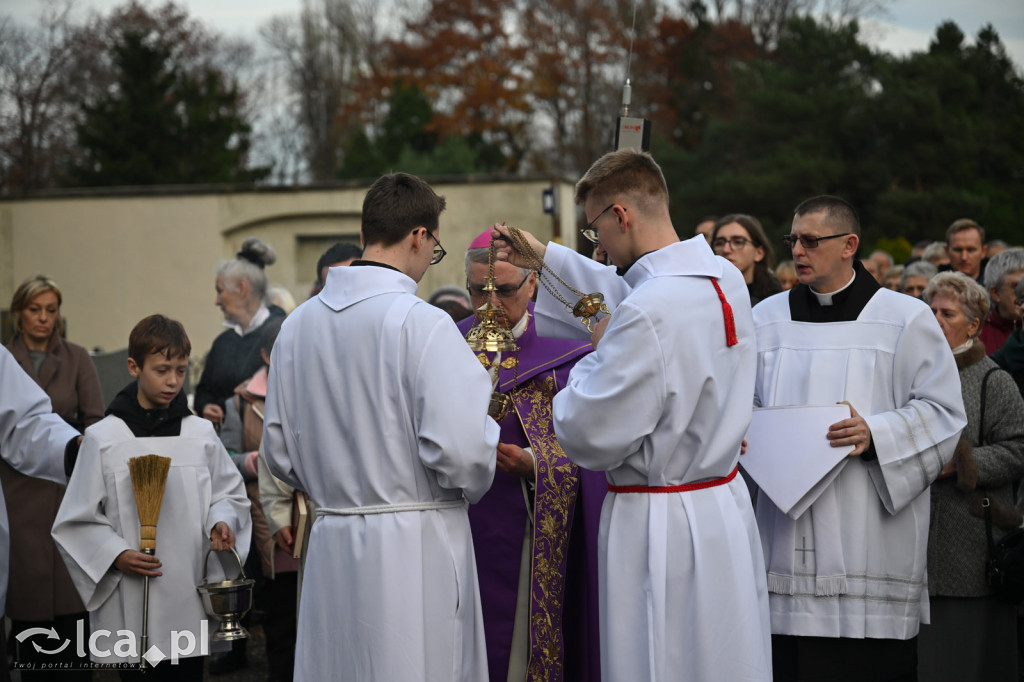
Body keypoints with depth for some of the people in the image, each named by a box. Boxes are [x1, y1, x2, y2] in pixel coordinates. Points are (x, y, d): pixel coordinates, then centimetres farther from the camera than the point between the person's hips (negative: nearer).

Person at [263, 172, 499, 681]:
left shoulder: (298, 325, 7)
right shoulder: (421, 323, -13)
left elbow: (279, 452, 12)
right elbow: (459, 448, -19)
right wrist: (472, 488, 2)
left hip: (331, 544, 6)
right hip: (416, 544, -6)